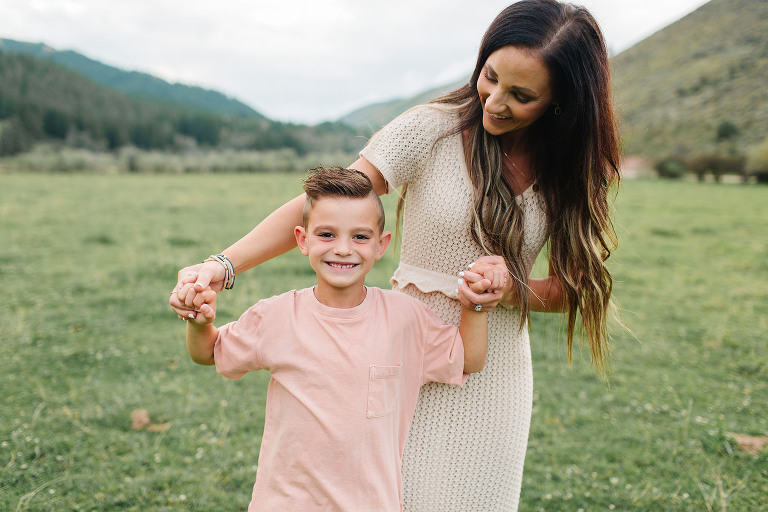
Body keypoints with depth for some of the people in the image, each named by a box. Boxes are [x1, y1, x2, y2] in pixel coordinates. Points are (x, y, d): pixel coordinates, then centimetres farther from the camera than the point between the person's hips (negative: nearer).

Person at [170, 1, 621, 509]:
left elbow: (568, 287, 6)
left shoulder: (570, 170, -1)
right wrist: (222, 265, -27)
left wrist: (512, 288, -17)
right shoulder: (432, 129, -12)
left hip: (496, 370, 3)